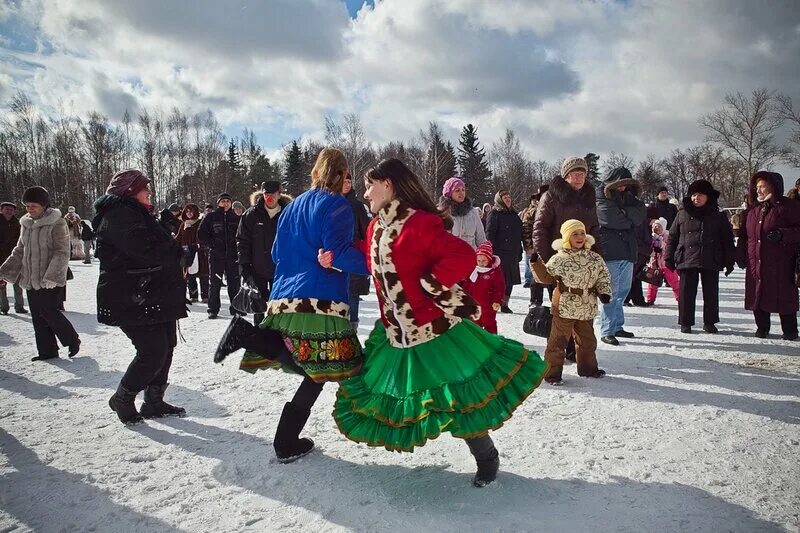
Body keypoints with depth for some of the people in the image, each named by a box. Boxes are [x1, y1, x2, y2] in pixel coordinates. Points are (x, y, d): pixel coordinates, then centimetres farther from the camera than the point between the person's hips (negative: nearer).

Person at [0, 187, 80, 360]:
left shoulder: (56, 224, -12)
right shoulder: (26, 224, 10)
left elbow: (62, 253, -17)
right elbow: (19, 251, 17)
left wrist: (51, 276, -25)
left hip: (51, 280, -7)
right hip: (31, 279, 7)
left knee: (48, 311, -8)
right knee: (37, 316, 8)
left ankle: (72, 341, 12)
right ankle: (47, 351, 18)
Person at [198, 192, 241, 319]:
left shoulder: (235, 218, 10)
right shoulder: (210, 217, 2)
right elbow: (201, 235, 2)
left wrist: (236, 246, 1)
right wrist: (212, 244, -6)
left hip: (232, 255, 2)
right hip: (216, 256, -2)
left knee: (234, 283, 5)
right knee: (215, 283, 1)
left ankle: (236, 307, 15)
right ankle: (213, 309, 9)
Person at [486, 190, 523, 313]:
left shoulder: (514, 214, 19)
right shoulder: (495, 213, -2)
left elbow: (519, 235, 22)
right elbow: (489, 233, -9)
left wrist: (519, 252, 17)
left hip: (512, 254, 7)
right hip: (499, 253, -7)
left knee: (510, 280, 7)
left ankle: (504, 304, 16)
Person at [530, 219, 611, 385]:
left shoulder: (595, 259, 4)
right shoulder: (559, 258, -8)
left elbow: (604, 277, 10)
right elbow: (546, 277, -3)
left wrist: (604, 292, -6)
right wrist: (537, 263, -17)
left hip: (587, 307, 5)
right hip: (564, 306, -5)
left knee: (587, 340, 19)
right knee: (558, 340, 0)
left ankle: (588, 367, 38)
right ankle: (552, 372, 9)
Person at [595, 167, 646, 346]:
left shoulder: (628, 197, 17)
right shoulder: (602, 199, -4)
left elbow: (641, 213, 0)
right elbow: (612, 220, -18)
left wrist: (623, 213, -13)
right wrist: (629, 219, -2)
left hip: (627, 251, 7)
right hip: (610, 251, -7)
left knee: (623, 291, 13)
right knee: (611, 292, -7)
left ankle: (617, 326, 24)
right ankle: (607, 331, -2)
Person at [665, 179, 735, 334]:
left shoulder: (718, 217, 7)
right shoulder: (682, 215, 7)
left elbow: (727, 240, 9)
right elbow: (672, 237, 9)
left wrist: (729, 262, 4)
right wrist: (669, 258, 5)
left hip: (711, 262, 1)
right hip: (687, 260, 0)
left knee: (711, 293, 8)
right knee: (686, 293, 2)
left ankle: (710, 322, 21)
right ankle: (686, 322, 12)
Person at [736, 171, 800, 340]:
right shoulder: (752, 210, 15)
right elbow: (744, 236, 20)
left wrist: (782, 235, -21)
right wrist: (740, 256, 13)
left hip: (780, 264, -5)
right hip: (756, 264, 5)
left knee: (784, 296, 0)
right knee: (758, 295, 7)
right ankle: (762, 327, 21)